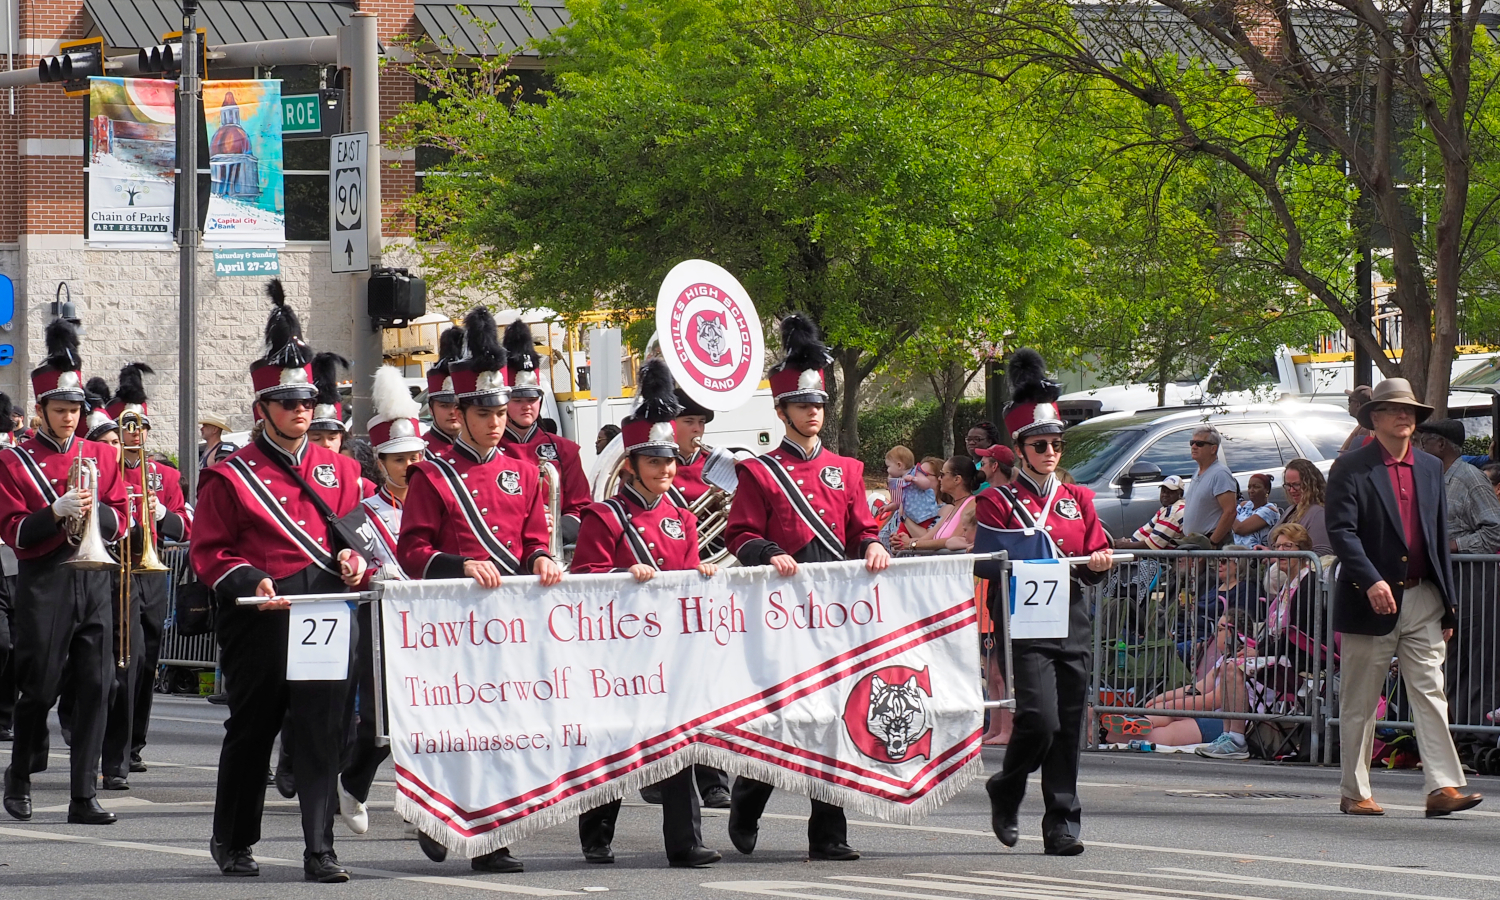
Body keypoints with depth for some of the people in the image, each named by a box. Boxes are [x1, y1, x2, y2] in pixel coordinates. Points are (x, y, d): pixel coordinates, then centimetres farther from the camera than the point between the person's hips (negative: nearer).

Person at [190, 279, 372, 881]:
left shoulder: (339, 470, 14)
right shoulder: (231, 476, 1)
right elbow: (207, 552, -1)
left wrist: (356, 560, -3)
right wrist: (250, 583, -17)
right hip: (261, 621, -3)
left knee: (323, 732, -4)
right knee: (251, 730, 8)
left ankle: (320, 850, -3)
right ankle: (233, 841, 24)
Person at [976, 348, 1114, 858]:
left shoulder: (1079, 500, 16)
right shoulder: (999, 503, 1)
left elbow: (1095, 557, 19)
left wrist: (1098, 563, -5)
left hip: (1072, 622, 5)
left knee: (1068, 729, 2)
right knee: (1040, 719, -18)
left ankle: (1063, 827, 6)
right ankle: (1005, 792, 8)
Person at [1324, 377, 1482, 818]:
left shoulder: (1430, 468, 13)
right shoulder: (1351, 469, -3)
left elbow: (1440, 538, 15)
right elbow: (1341, 531, -12)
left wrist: (1448, 607, 11)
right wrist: (1371, 581, -26)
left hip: (1422, 599, 4)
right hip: (1370, 600, -4)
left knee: (1430, 693, -4)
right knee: (1359, 702, 3)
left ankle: (1443, 787, -10)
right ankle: (1354, 793, 11)